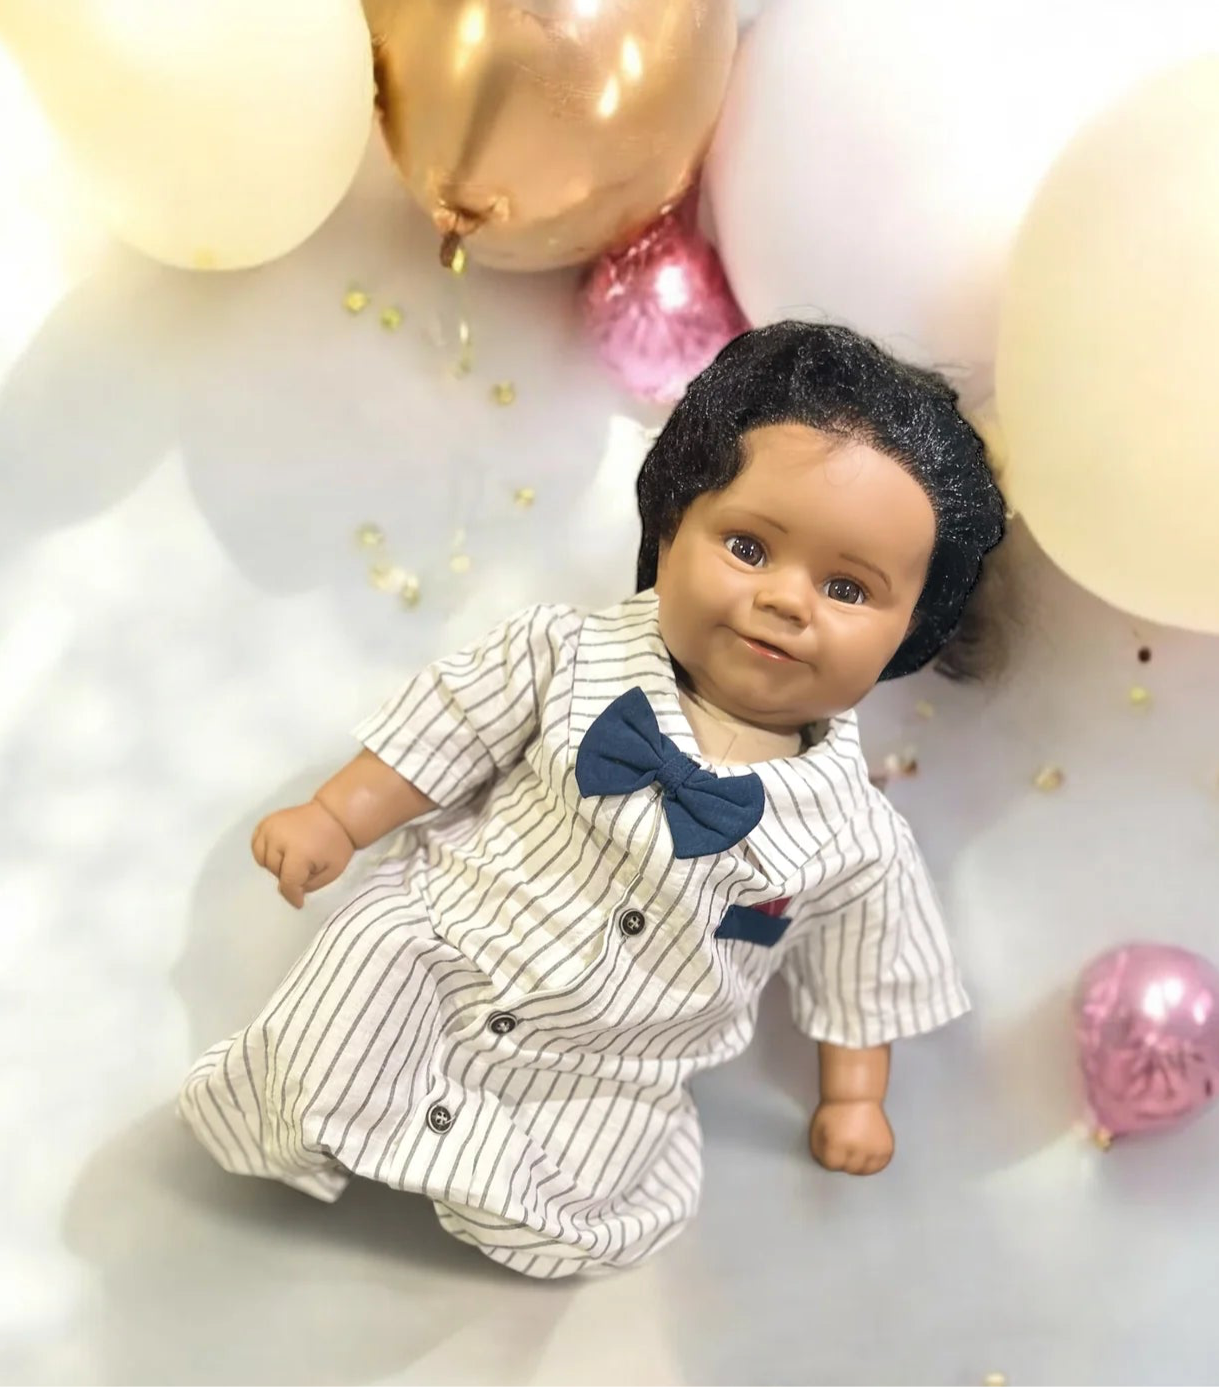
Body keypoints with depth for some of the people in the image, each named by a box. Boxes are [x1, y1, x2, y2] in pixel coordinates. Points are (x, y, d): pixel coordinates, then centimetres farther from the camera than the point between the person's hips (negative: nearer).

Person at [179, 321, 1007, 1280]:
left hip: (606, 1081, 1)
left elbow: (856, 965, 4)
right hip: (438, 948, 0)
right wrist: (336, 819, -6)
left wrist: (854, 1095, 7)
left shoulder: (854, 839, -10)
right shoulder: (573, 658, -13)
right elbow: (449, 731, -3)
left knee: (550, 1233, -12)